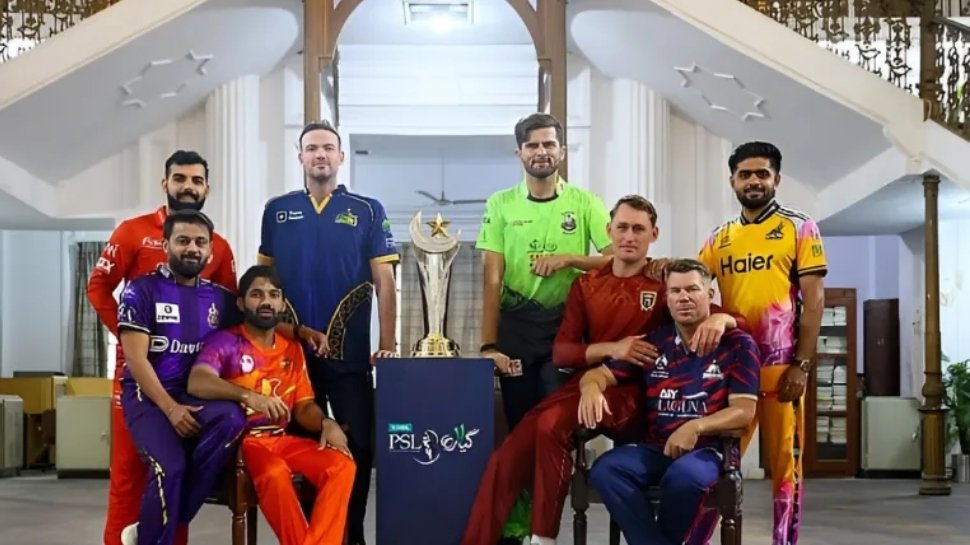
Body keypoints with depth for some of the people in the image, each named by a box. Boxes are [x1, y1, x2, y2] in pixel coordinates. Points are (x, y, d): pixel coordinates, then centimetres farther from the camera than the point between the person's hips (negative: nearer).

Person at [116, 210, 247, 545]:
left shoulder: (220, 298, 12)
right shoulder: (142, 291, -2)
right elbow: (136, 359, -8)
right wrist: (170, 409, -17)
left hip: (195, 394, 4)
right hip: (147, 395, -4)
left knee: (231, 420, -31)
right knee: (170, 467, -32)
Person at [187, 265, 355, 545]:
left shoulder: (292, 349, 14)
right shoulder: (225, 342, -4)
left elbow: (304, 407, 13)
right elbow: (196, 383, -23)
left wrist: (326, 423, -11)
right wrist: (249, 396, -38)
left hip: (282, 440, 6)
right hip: (239, 440, -6)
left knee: (342, 464, -20)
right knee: (275, 473, -38)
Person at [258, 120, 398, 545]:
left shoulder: (367, 210, 2)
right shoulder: (277, 211, 7)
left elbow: (384, 281, -1)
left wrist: (387, 345, -8)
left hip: (349, 351, -1)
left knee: (358, 445, 1)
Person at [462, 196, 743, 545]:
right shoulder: (586, 285, 14)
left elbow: (733, 316, 1)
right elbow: (560, 352, 7)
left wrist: (718, 318, -25)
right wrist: (611, 348, -11)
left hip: (632, 394, -4)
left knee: (552, 424, -32)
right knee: (507, 458, -14)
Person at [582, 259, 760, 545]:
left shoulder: (738, 344, 3)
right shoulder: (653, 342, 14)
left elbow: (744, 410, -6)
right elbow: (601, 373, 14)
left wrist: (696, 427, -25)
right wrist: (591, 387, -14)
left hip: (709, 449, -3)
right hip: (655, 448, 3)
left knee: (684, 476, -39)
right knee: (605, 470, -29)